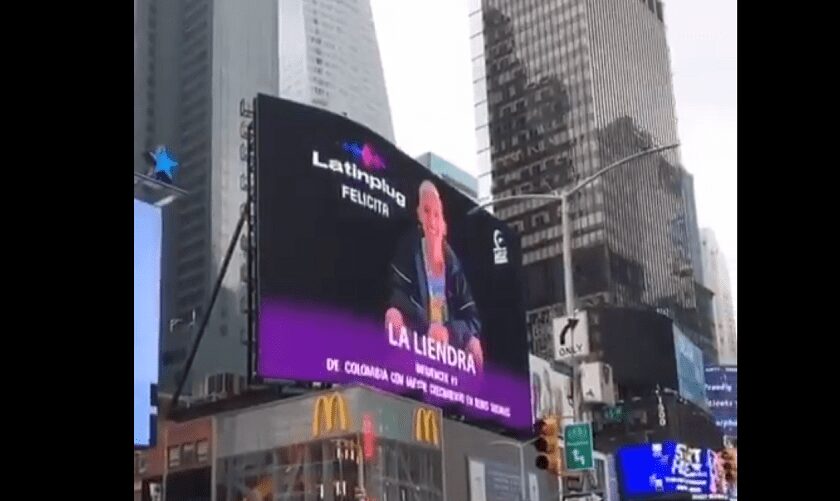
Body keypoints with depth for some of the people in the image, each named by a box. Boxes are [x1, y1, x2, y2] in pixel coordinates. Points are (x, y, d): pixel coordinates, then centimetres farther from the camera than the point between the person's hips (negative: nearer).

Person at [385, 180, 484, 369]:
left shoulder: (453, 263, 6)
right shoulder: (408, 247, 1)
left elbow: (473, 320, 3)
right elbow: (398, 297, -8)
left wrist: (450, 332, -18)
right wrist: (427, 327, -24)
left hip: (451, 349, 2)